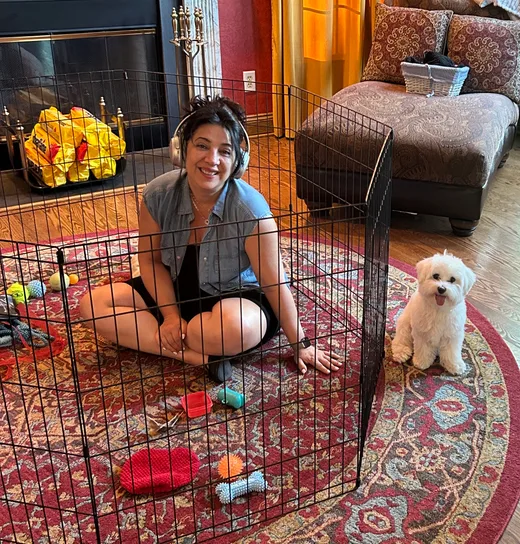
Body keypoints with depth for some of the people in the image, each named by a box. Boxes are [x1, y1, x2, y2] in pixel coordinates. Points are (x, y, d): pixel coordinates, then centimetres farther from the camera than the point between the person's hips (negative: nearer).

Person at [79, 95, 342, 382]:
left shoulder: (250, 209, -27)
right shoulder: (158, 194, -15)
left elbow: (275, 284, -19)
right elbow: (150, 260, -1)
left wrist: (300, 344, -12)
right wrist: (170, 315, -12)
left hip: (238, 297, -6)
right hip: (177, 292, 6)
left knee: (232, 328, -42)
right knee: (92, 305, -11)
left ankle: (171, 342, -9)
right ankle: (199, 356, -19)